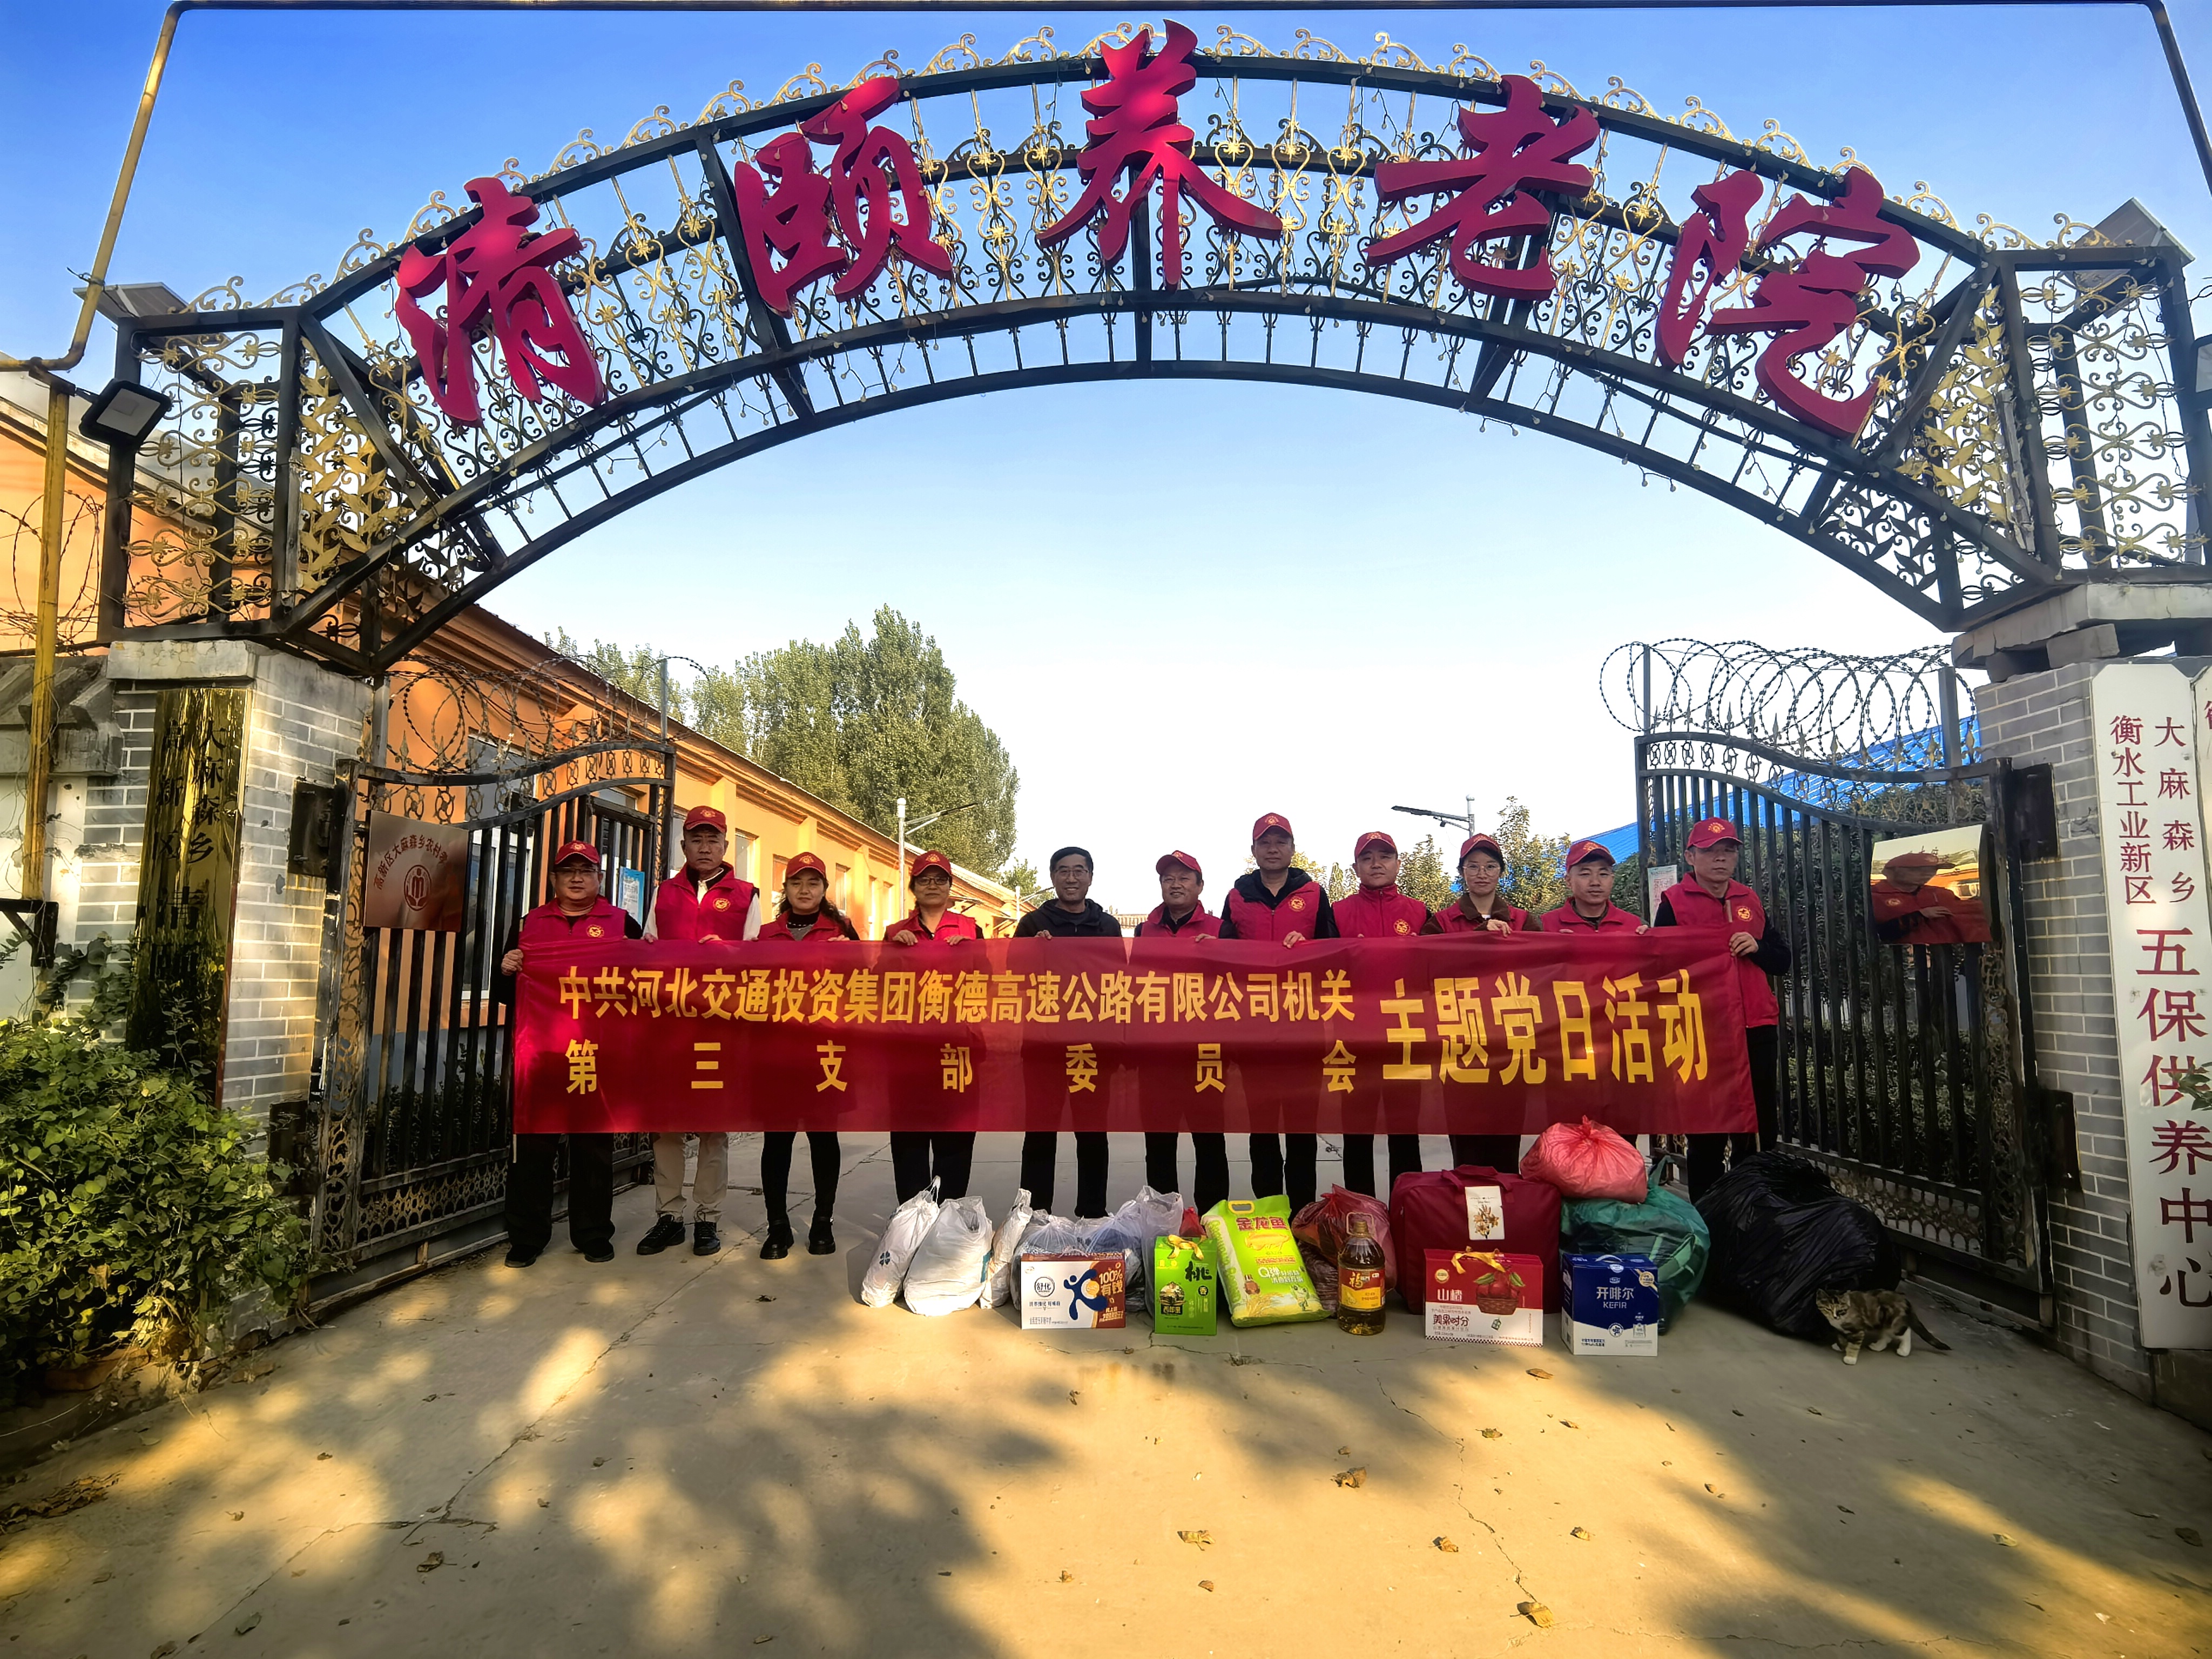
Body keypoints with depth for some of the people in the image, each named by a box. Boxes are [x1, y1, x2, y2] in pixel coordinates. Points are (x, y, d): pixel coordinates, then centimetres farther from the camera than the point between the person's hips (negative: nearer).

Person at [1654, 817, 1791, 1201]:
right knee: (1707, 1133, 3)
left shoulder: (1750, 900, 14)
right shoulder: (1674, 902, -2)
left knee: (1761, 1129, 12)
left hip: (1758, 1029, 5)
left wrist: (1757, 948, -4)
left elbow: (1783, 960, 16)